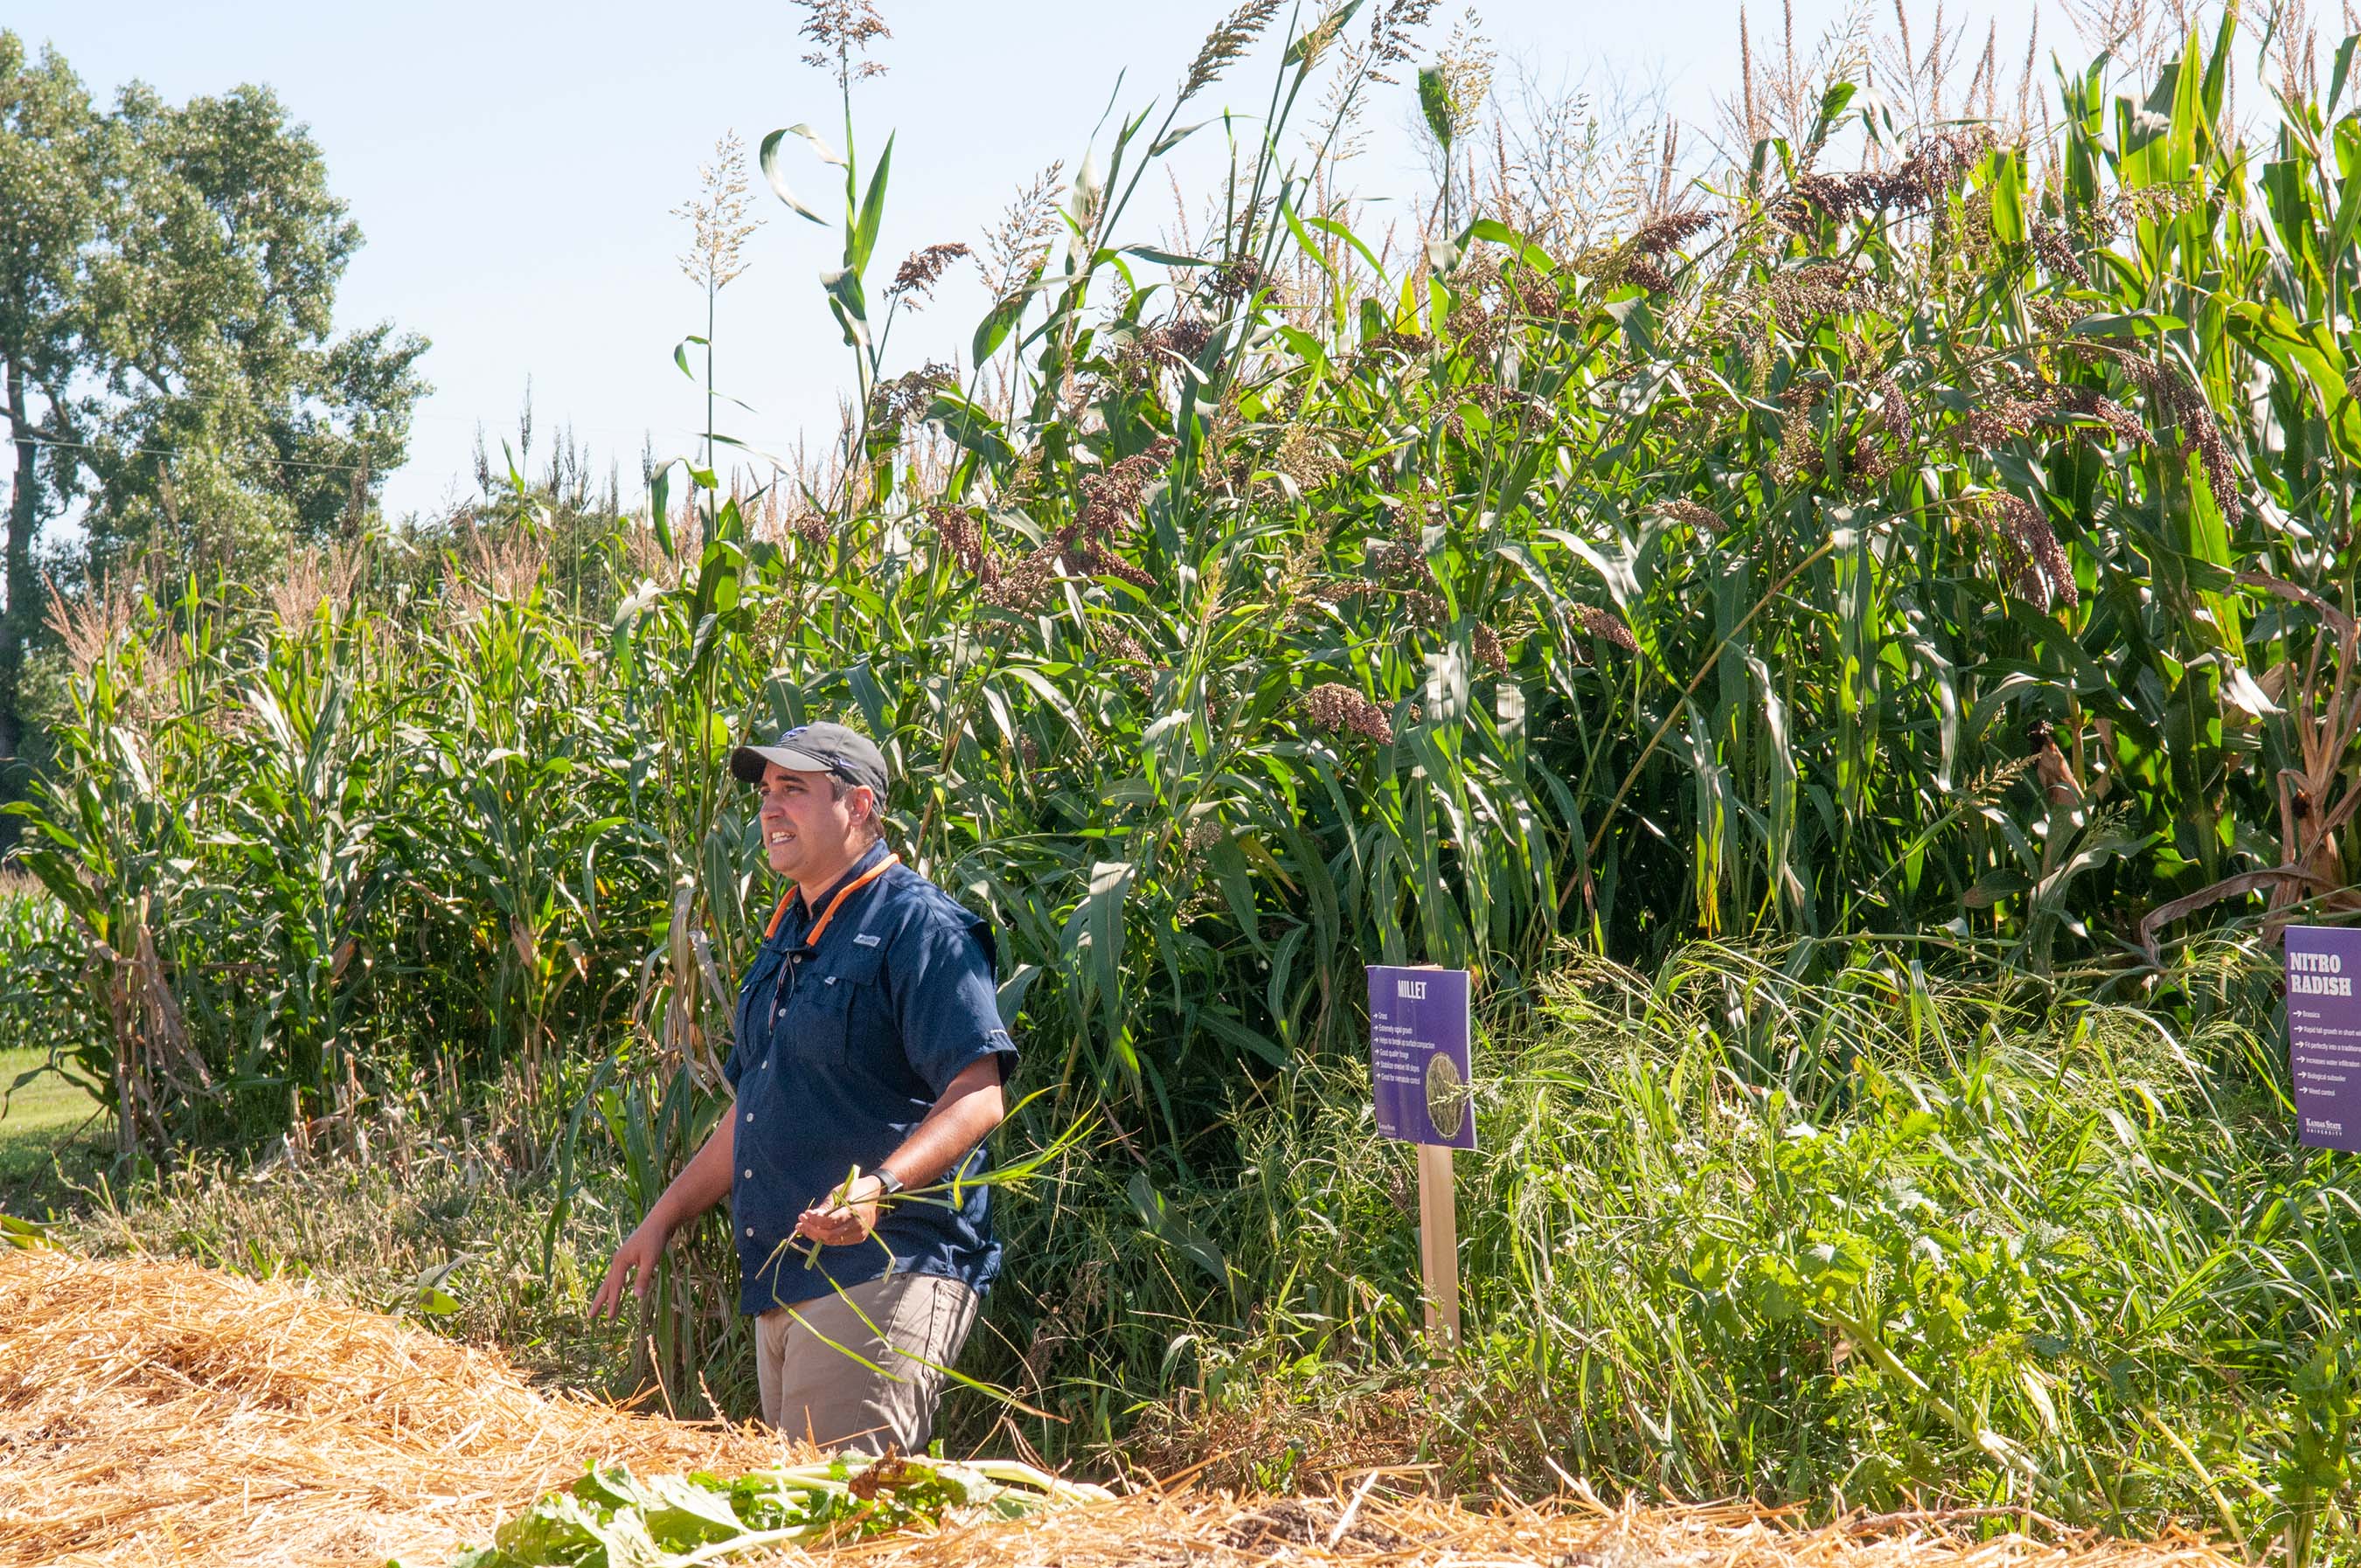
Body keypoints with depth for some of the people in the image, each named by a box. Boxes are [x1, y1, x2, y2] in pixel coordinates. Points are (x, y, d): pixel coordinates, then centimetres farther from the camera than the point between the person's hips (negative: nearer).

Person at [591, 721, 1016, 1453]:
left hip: (883, 1271, -9)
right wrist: (661, 1219, 22)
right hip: (782, 1282, 9)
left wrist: (880, 1188, -31)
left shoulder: (919, 926, -8)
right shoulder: (787, 937, 20)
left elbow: (977, 1097, -17)